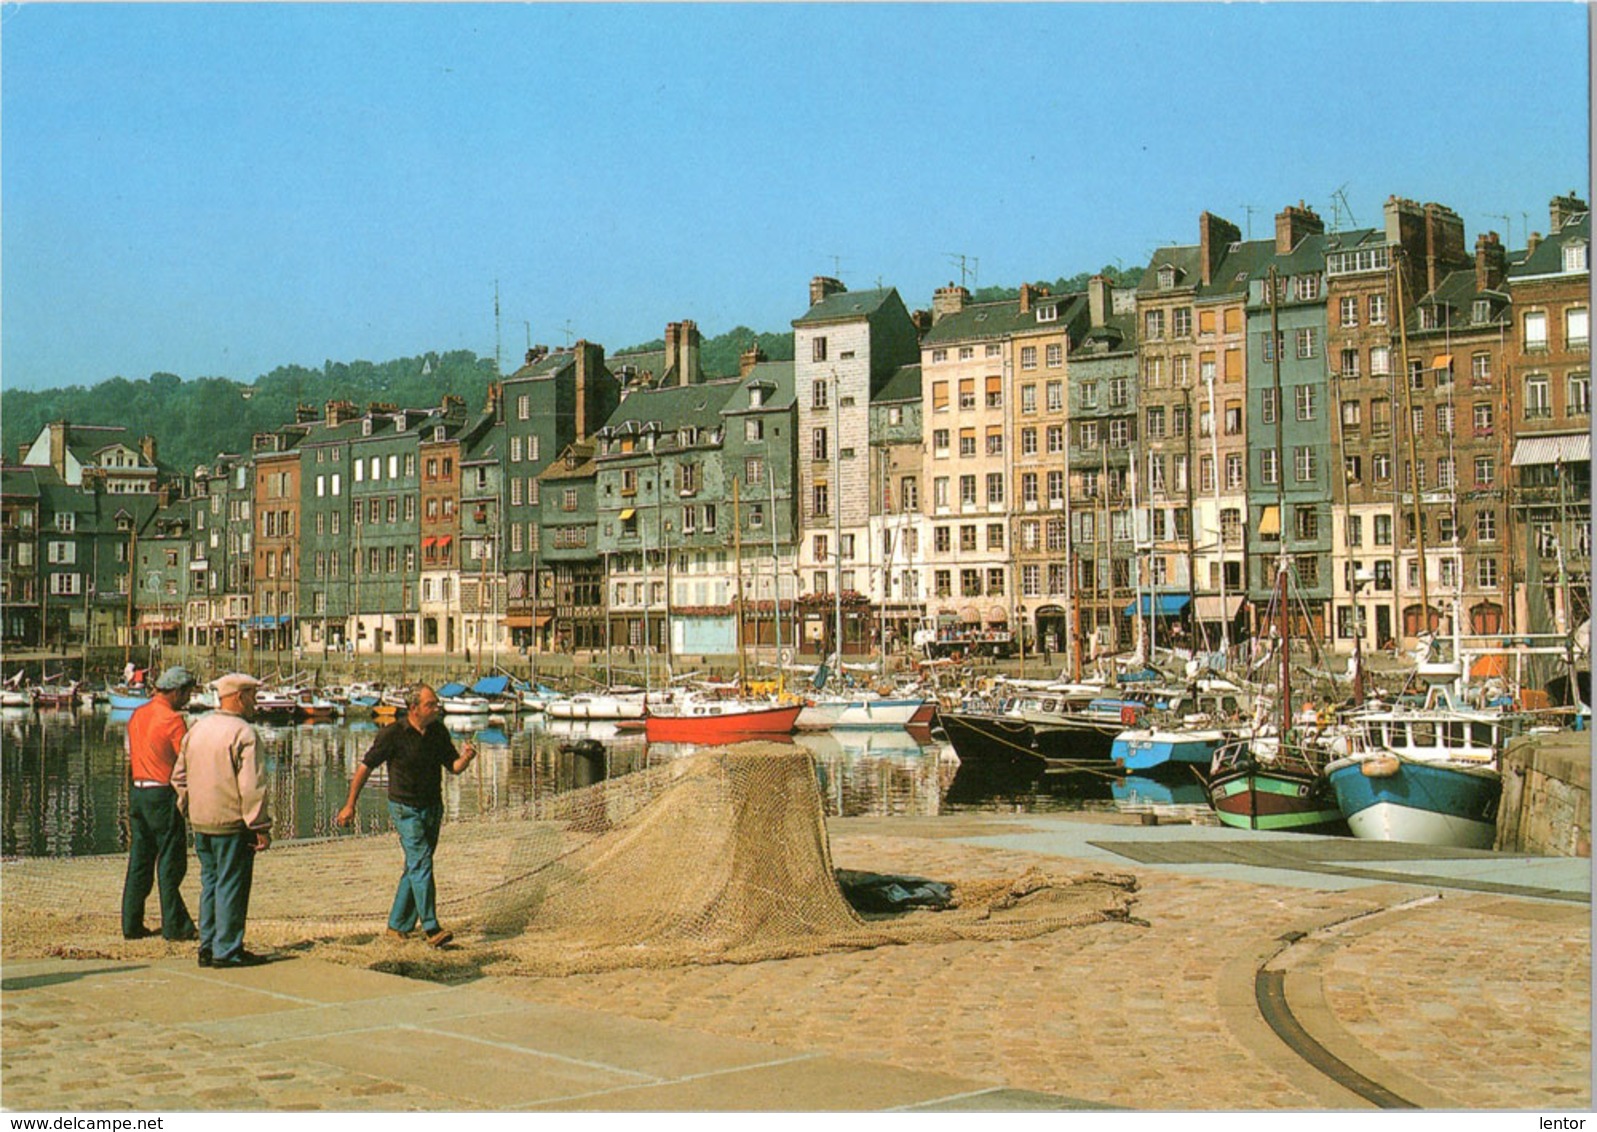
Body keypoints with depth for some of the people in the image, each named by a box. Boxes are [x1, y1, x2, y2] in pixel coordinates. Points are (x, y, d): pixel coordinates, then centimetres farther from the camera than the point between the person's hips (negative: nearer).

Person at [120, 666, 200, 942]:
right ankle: (175, 926, 2)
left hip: (137, 791, 7)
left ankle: (131, 924, 13)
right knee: (170, 864, -1)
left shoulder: (137, 715, 11)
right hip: (163, 794, -7)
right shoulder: (172, 719, -13)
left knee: (139, 862, 11)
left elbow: (130, 757, 17)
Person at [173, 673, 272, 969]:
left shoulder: (197, 728, 11)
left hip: (201, 822, 8)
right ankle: (227, 950, 2)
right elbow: (251, 786, -18)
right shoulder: (242, 733, -15)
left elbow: (180, 776, 17)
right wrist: (260, 827, -14)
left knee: (210, 884, 15)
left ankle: (208, 948, 18)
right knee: (231, 886, -1)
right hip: (232, 823, -8)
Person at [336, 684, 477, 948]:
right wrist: (350, 805, -5)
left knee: (415, 868, 10)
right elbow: (366, 767, -7)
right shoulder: (393, 734, -13)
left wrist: (466, 757, -16)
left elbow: (454, 767, 8)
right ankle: (430, 929, -17)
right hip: (405, 808, -6)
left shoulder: (439, 731, 3)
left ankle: (398, 926, 20)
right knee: (421, 863, -15)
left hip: (433, 807, 6)